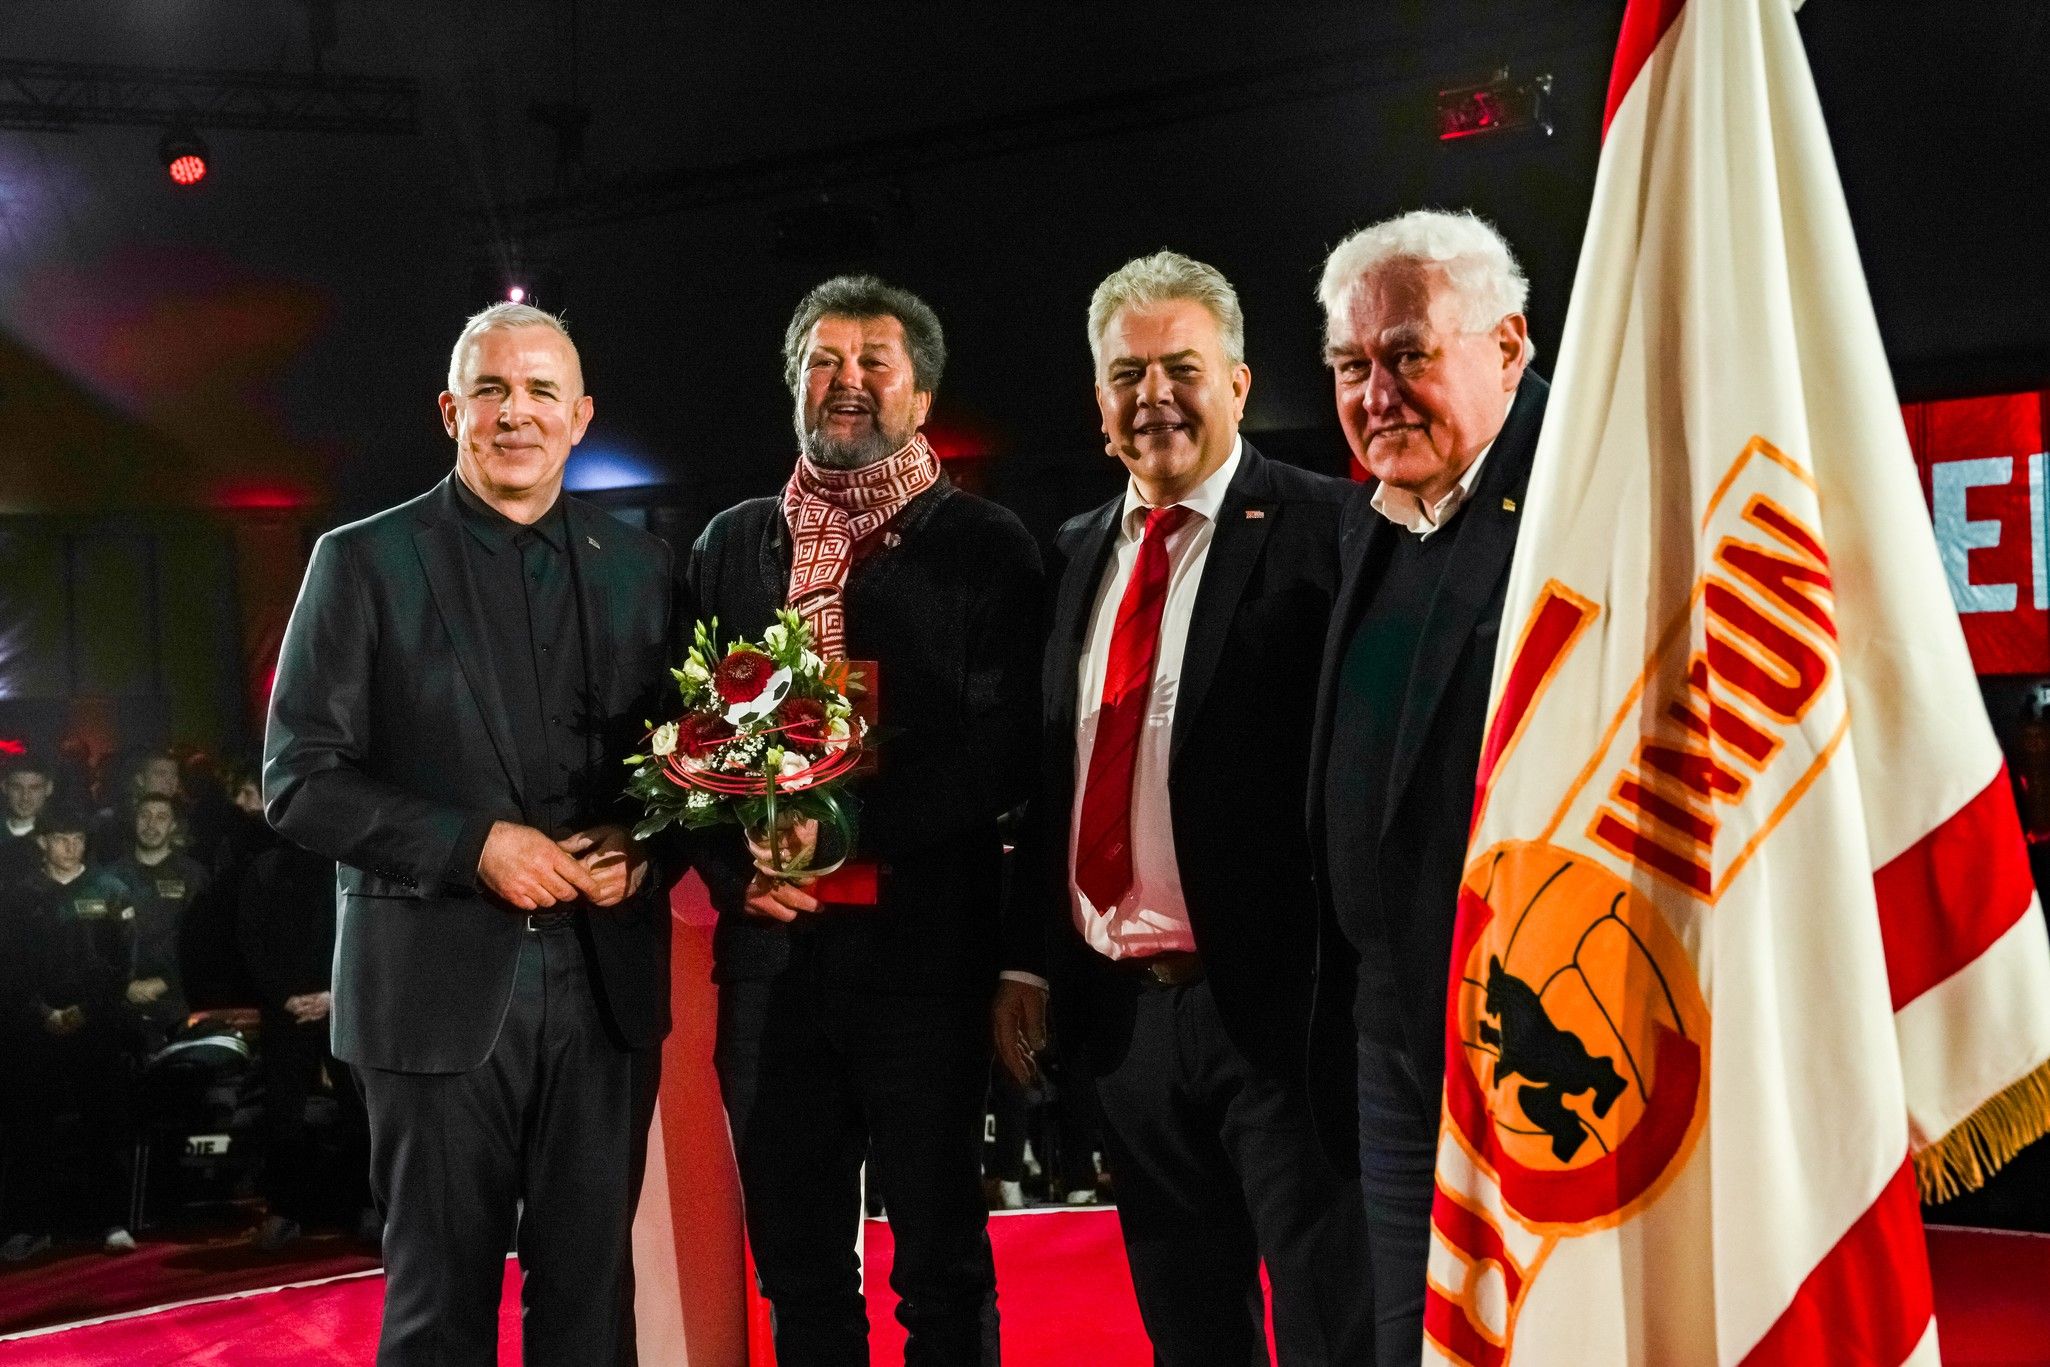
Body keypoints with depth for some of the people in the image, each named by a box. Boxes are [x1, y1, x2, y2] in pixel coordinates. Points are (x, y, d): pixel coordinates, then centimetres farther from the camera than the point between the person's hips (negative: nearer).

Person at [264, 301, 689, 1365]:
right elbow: (300, 779, -5)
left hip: (605, 985, 3)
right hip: (440, 986, -2)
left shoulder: (638, 566, 9)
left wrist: (642, 846, -7)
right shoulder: (363, 561, 0)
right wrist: (473, 846, -15)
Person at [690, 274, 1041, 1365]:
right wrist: (733, 863, -6)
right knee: (796, 1263, 13)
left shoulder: (983, 546, 0)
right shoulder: (731, 545, 13)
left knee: (941, 1265, 8)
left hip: (923, 945, -3)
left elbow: (1005, 749, -8)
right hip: (768, 944, 4)